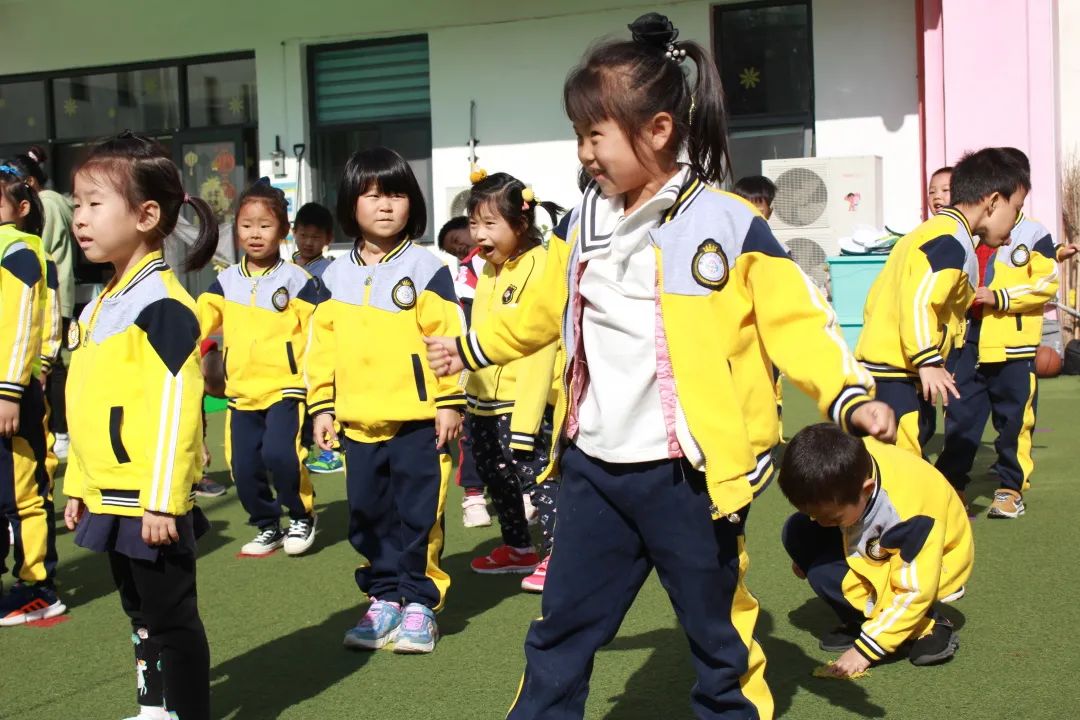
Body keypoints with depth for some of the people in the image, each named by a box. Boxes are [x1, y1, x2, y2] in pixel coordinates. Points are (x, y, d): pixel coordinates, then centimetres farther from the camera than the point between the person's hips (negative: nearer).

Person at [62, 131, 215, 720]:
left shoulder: (161, 304, -17)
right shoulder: (101, 304, 14)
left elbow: (175, 407, -22)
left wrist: (163, 499, -23)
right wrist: (79, 485, 21)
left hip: (150, 500, -10)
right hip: (112, 496, 10)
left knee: (170, 617, 1)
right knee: (140, 613, 20)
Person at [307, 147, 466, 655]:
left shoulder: (425, 268, -4)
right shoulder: (335, 276, 9)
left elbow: (447, 338, -7)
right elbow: (322, 346, 10)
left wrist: (450, 402, -10)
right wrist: (322, 407, 6)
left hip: (418, 420, -4)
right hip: (358, 422, 5)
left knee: (418, 516, 2)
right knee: (368, 517, 11)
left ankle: (419, 601, 14)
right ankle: (384, 598, 23)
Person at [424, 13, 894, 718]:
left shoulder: (730, 226, -10)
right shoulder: (585, 225, 8)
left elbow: (797, 320, -11)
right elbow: (545, 309, 24)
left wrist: (850, 394, -26)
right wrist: (472, 348, 34)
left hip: (687, 474, -5)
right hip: (593, 470, 5)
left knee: (719, 635, 11)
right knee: (562, 631, 15)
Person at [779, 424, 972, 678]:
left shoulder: (909, 512, -39)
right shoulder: (845, 462, -24)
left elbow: (914, 591, -31)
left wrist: (865, 649, -28)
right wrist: (805, 553, 4)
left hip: (931, 562, -7)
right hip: (875, 546, 7)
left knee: (825, 572, -27)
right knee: (796, 531, -13)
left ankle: (927, 626, -10)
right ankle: (862, 622, -1)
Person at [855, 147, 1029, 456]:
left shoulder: (930, 231, 20)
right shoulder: (953, 241, -11)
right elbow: (918, 300, -24)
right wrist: (928, 362, -25)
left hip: (877, 365, 10)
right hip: (895, 374, -10)